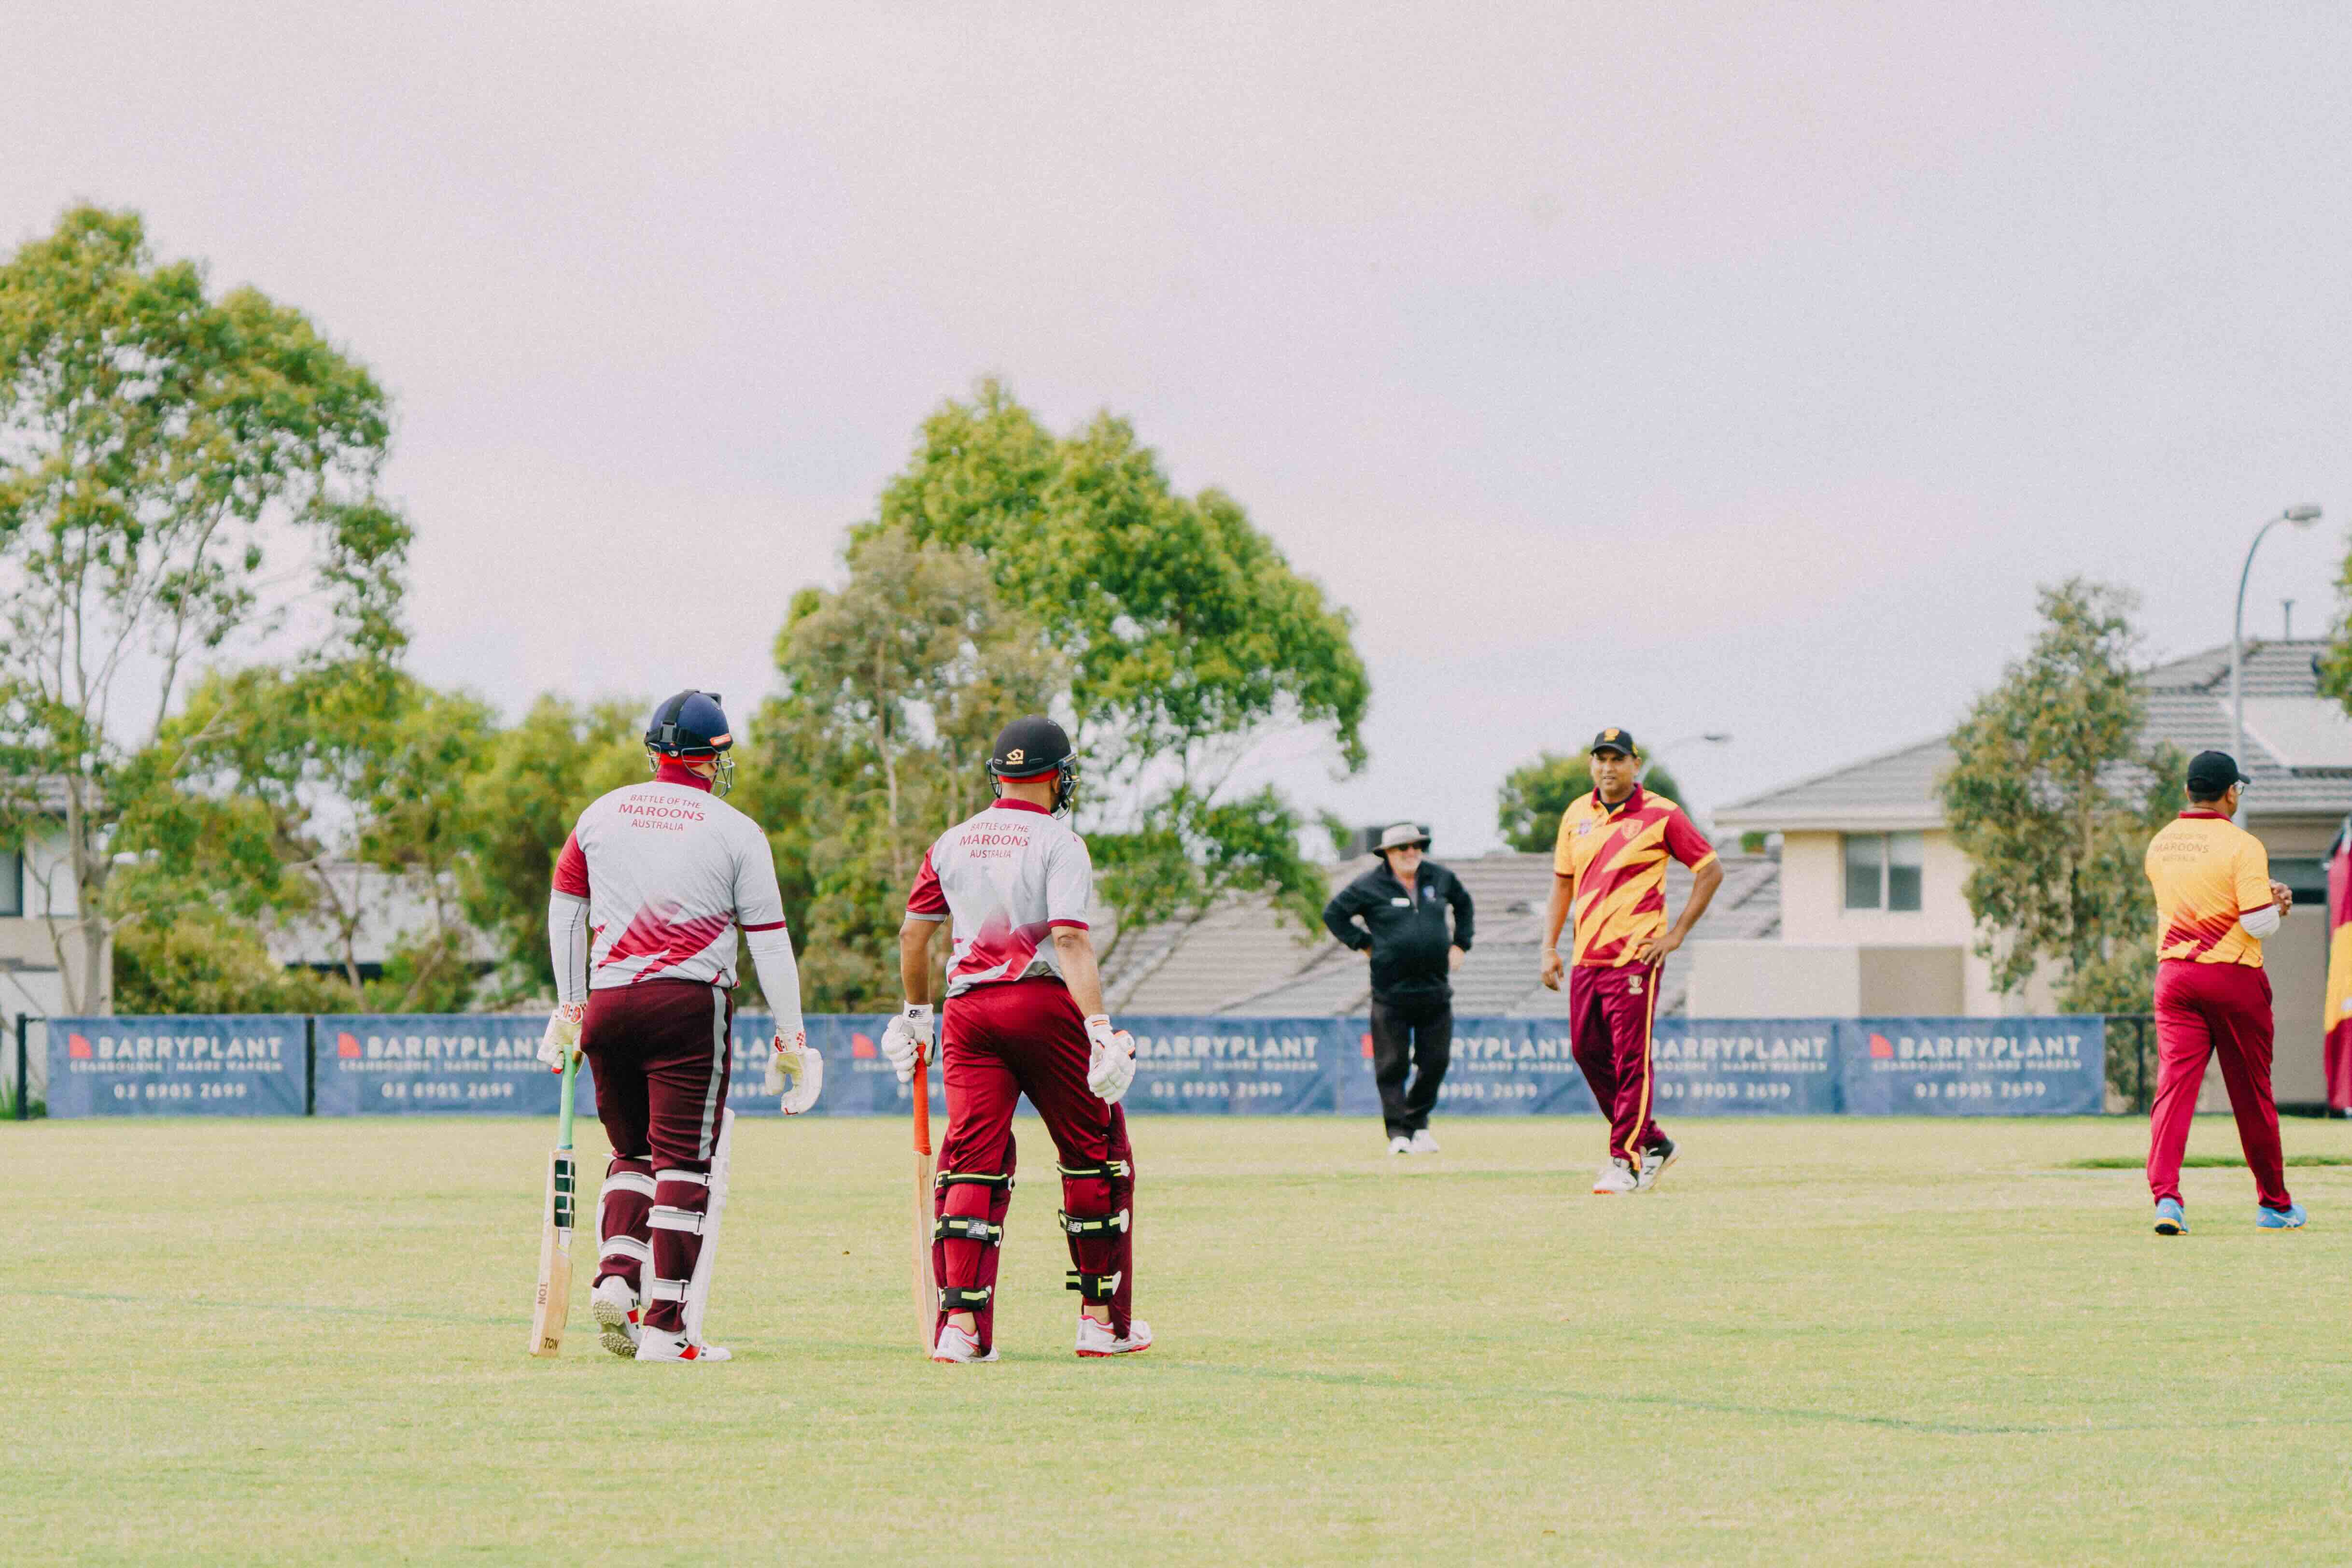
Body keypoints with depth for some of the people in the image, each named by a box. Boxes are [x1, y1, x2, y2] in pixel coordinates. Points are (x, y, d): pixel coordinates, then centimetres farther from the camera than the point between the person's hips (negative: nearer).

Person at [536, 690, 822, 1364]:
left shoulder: (601, 815, 10)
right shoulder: (736, 831, 0)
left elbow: (564, 912, 14)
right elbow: (768, 941, -1)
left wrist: (569, 1006, 23)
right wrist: (791, 1038, 3)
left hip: (607, 1004, 4)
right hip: (689, 1004, -4)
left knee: (633, 1151, 19)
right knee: (685, 1160, -2)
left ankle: (616, 1275, -3)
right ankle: (665, 1326, -7)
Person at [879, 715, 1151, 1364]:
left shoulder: (953, 843, 11)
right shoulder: (1059, 843, -5)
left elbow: (913, 933, 15)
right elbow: (1070, 939, -17)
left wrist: (915, 1012, 29)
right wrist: (1100, 1030, -22)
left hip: (969, 1011, 4)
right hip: (1044, 1004, -4)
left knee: (974, 1163, 1)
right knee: (1096, 1157, 10)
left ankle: (961, 1323, -12)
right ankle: (1104, 1319, 12)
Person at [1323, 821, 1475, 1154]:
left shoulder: (1439, 878, 9)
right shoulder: (1370, 886, -3)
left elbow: (1463, 903, 29)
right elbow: (1334, 914, 6)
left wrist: (1460, 944, 20)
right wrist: (1364, 943, -1)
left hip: (1435, 988, 4)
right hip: (1391, 991, -4)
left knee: (1435, 1061, 4)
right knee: (1392, 1064, -4)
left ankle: (1419, 1122, 21)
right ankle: (1399, 1131, 0)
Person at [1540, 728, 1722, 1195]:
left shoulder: (1660, 815, -5)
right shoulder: (1577, 815, 12)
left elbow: (1711, 871, -1)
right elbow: (1563, 882, 20)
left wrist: (1677, 934, -6)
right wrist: (1549, 947, 12)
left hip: (1636, 958, -7)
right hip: (1586, 959, 7)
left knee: (1631, 1060, -8)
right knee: (1587, 1052, 7)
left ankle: (1627, 1161, -5)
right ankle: (1653, 1143, 20)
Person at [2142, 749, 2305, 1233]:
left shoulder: (2160, 846, 8)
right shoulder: (2242, 846, -12)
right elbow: (2260, 922, -18)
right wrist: (2276, 905, 4)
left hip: (2174, 975, 4)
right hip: (2233, 976, -4)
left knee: (2174, 1085, -5)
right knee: (2252, 1094, 9)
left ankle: (2165, 1194, -24)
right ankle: (2274, 1204, 21)